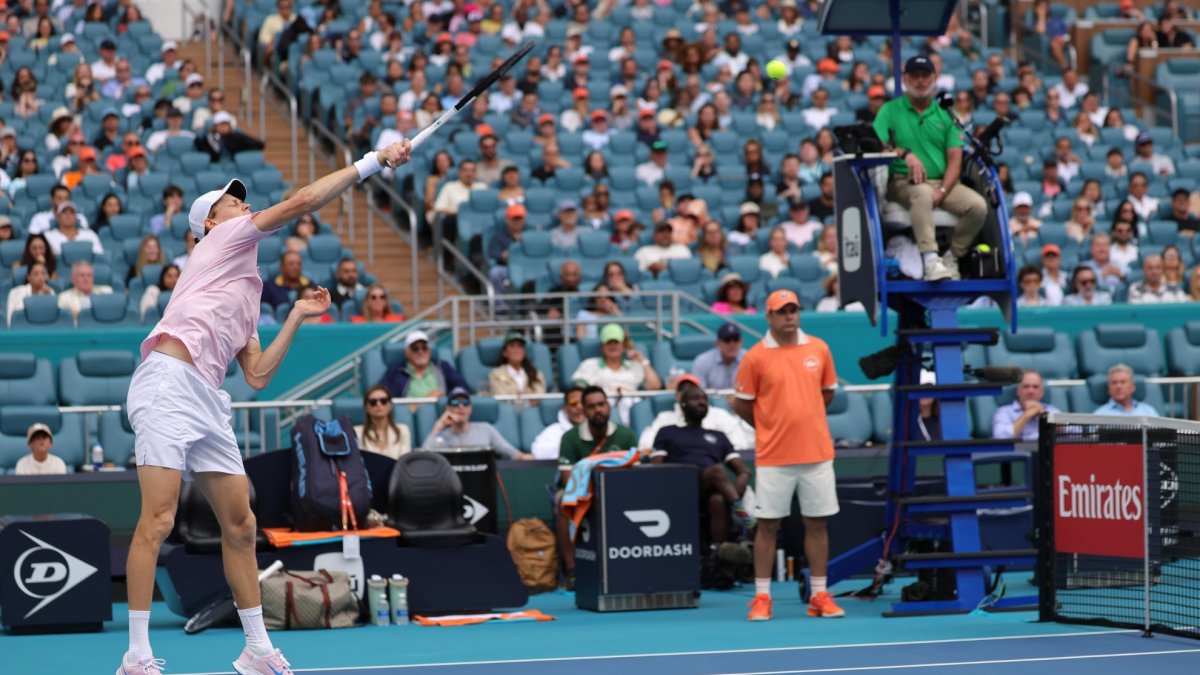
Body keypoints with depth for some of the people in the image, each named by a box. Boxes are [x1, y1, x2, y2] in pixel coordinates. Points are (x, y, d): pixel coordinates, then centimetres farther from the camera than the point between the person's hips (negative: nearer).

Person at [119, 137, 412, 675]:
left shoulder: (244, 295, 30)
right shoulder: (224, 239, 8)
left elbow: (258, 375, 23)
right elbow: (303, 201, -2)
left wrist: (297, 317, 24)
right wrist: (372, 162, 3)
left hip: (206, 400, 10)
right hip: (168, 383, -9)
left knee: (240, 523, 9)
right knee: (158, 519, -13)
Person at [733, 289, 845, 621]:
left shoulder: (819, 349, 4)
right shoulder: (756, 357, -4)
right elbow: (741, 404, 3)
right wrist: (769, 426, 9)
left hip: (816, 453, 3)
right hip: (773, 457, -3)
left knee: (817, 523, 5)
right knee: (767, 525, 1)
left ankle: (819, 596, 12)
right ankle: (762, 597, 7)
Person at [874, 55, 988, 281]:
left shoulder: (944, 114, 16)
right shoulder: (890, 110, 9)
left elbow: (955, 159, 7)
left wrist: (942, 191, -11)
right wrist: (904, 153, -23)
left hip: (942, 182, 3)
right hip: (903, 182, -3)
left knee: (978, 205, -23)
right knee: (922, 192, -39)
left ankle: (952, 257, -7)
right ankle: (930, 260, -47)